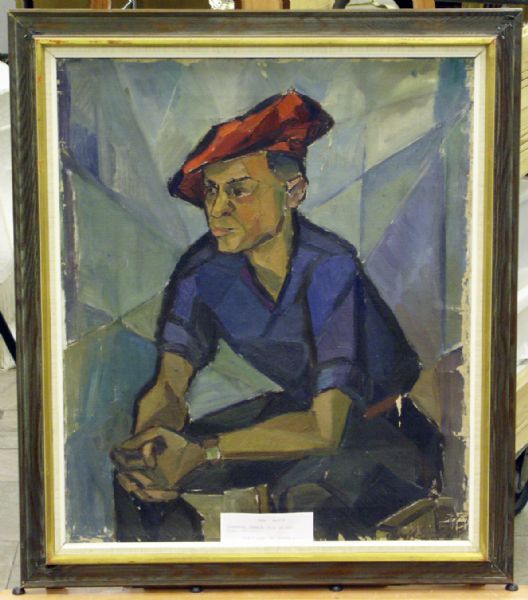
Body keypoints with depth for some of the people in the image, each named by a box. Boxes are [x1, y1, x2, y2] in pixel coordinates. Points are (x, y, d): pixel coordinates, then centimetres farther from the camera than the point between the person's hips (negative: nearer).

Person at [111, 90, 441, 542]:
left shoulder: (329, 269, -30)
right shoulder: (206, 268, -11)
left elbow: (325, 427, -34)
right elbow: (170, 386, -11)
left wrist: (203, 452, -40)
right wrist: (146, 438, -33)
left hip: (384, 425, -5)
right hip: (300, 408, 6)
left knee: (304, 489, -39)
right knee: (135, 471, -6)